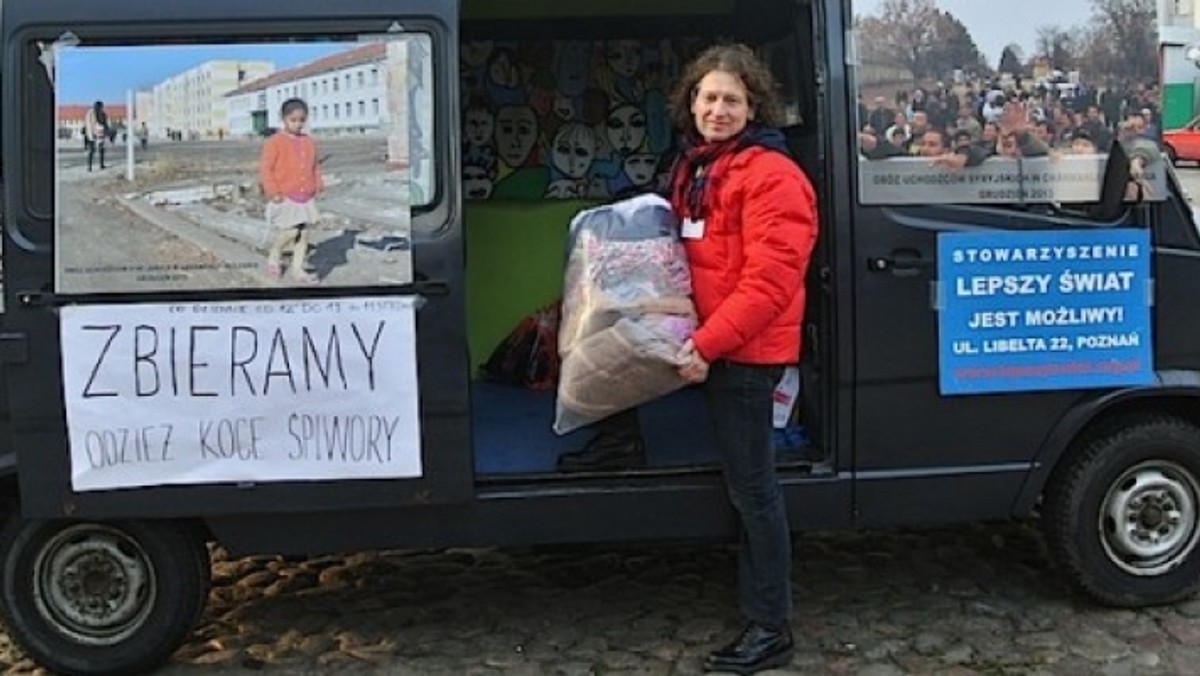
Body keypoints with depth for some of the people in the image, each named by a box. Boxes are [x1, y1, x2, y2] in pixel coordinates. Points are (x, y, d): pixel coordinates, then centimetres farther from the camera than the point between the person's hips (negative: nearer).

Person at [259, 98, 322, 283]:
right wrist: (273, 192, -14)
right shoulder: (275, 142, -7)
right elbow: (265, 168, -9)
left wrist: (317, 187, 11)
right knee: (291, 231, -12)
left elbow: (315, 167, 20)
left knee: (303, 233, 5)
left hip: (306, 197, 6)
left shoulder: (308, 142, 10)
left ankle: (297, 268, 13)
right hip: (285, 198, -6)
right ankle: (274, 256, 14)